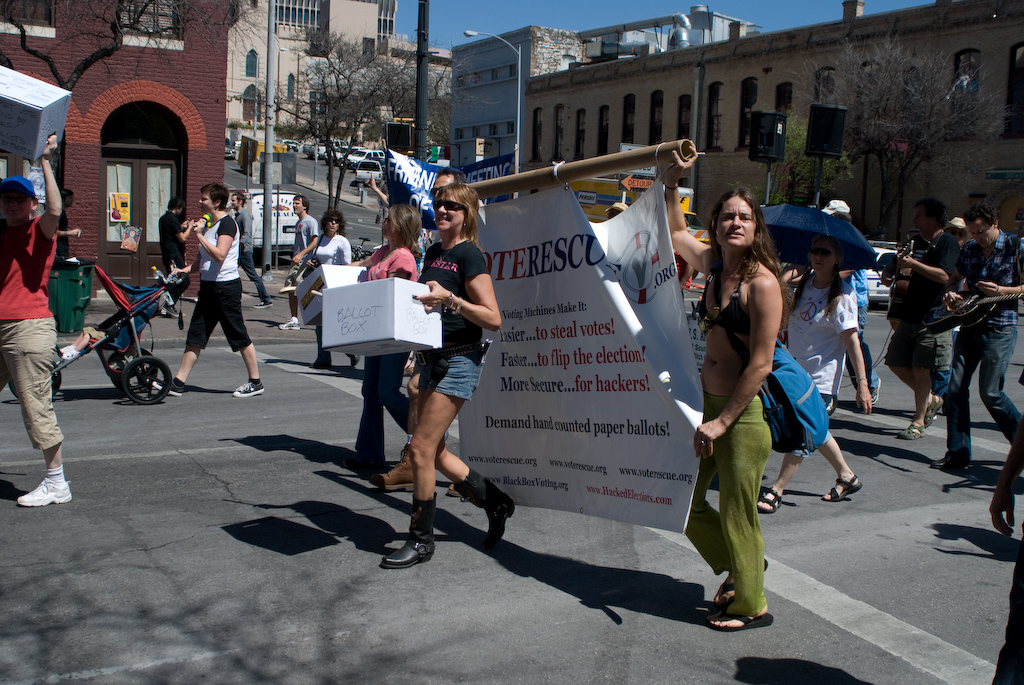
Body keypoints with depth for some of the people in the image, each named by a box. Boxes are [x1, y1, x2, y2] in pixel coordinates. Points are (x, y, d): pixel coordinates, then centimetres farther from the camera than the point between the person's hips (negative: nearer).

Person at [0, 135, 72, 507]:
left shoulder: (40, 231, -3)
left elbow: (55, 208, -22)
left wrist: (45, 161, -19)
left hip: (30, 326, -8)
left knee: (37, 405, -7)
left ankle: (56, 483, 2)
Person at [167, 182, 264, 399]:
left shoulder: (227, 223, -12)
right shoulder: (207, 223, 16)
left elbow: (219, 255, -25)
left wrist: (199, 235, -22)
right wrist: (187, 268, 7)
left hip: (226, 286, -9)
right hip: (208, 285, 9)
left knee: (239, 336, -1)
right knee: (195, 335, 7)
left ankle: (255, 382, 10)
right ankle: (178, 383, 9)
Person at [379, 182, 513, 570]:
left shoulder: (470, 256, -11)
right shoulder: (433, 252, 13)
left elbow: (493, 318, -16)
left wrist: (449, 298, -26)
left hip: (460, 361, -9)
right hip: (431, 359, 9)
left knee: (421, 448, -9)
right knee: (433, 452, 11)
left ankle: (421, 541, 5)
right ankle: (494, 501, 30)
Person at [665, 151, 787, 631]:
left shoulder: (762, 282, -16)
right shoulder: (714, 266, 6)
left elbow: (761, 363, -18)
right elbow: (676, 234, 27)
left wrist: (722, 421, -17)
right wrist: (672, 183, 18)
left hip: (745, 412, -8)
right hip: (707, 401, 8)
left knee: (736, 515, 3)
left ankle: (751, 606, 24)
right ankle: (737, 568, 38)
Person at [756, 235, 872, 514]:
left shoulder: (842, 295, -14)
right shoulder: (806, 282, 4)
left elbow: (851, 340, -17)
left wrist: (862, 382, -20)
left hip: (821, 376, -7)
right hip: (797, 370, 7)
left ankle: (776, 491, 0)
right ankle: (847, 476, 34)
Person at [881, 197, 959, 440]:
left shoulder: (947, 243, -9)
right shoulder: (916, 242, 15)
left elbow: (944, 275, -23)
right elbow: (893, 265, 26)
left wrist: (913, 264, -25)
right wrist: (887, 274, 4)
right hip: (910, 317, 8)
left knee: (920, 369, -7)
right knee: (896, 363, 9)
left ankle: (918, 423, 4)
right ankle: (930, 400, 28)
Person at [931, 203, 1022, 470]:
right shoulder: (970, 248, 8)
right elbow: (954, 278, 22)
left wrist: (1001, 291, -20)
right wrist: (950, 294, 1)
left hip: (999, 328, -5)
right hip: (970, 325, 5)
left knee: (990, 393, -6)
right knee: (956, 386, 0)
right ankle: (958, 452, 7)